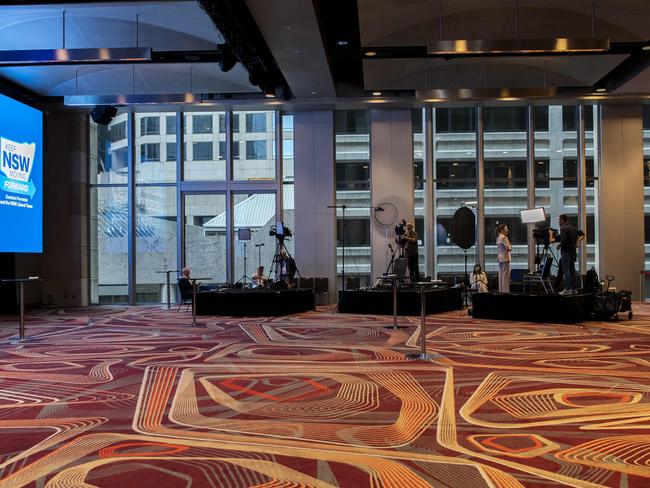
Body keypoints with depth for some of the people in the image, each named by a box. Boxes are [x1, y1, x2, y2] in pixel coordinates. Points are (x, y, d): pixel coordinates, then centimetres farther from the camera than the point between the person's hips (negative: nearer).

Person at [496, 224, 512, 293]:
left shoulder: (498, 238, 15)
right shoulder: (504, 237, -12)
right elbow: (508, 248, -17)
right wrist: (510, 247, 3)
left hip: (500, 258, 9)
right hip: (505, 257, -9)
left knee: (501, 275, 10)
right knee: (506, 275, -8)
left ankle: (501, 290, 11)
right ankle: (505, 291, -9)